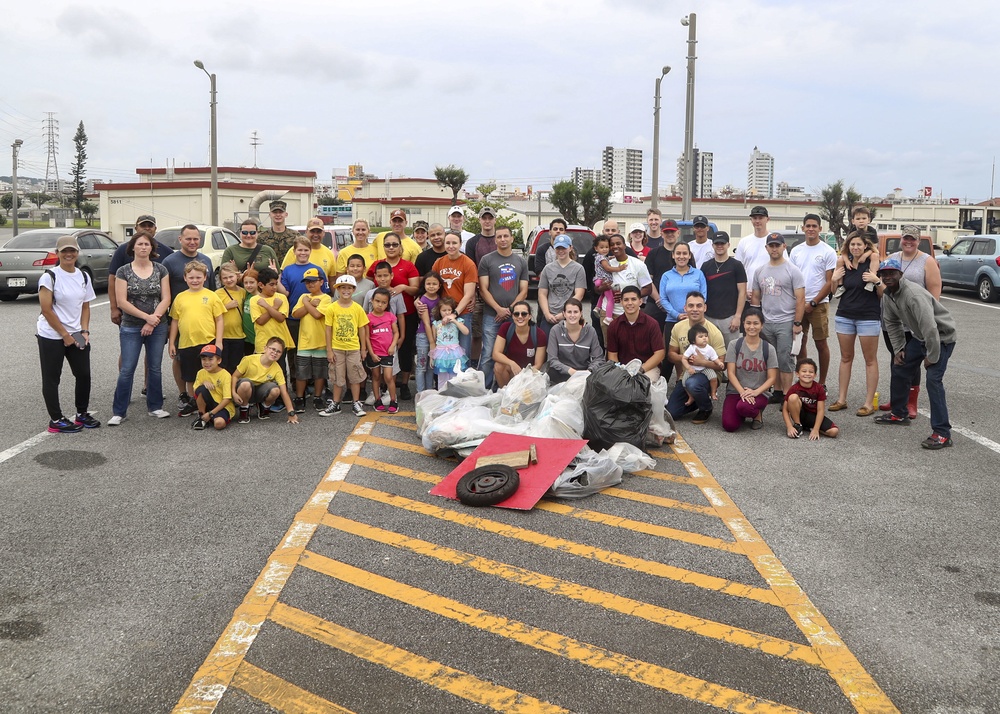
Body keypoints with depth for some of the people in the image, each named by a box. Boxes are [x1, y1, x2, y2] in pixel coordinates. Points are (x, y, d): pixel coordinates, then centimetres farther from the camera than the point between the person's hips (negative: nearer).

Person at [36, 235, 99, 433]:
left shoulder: (84, 277, 6)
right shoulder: (49, 277, -11)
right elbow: (46, 310, -14)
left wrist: (84, 331, -2)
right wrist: (65, 335, -13)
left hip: (76, 335, 6)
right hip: (51, 336, -5)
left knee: (84, 374, 7)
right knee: (51, 378, 3)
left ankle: (82, 414, 23)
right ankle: (56, 420, 10)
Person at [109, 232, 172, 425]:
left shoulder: (161, 270, 4)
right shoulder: (123, 271, -1)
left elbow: (165, 299, -1)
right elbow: (122, 302, -7)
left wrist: (153, 320, -12)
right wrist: (147, 316, -14)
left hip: (157, 327, 2)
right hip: (131, 328, -2)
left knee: (155, 368, 9)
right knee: (126, 370, -3)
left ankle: (154, 407, 21)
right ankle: (118, 412, 5)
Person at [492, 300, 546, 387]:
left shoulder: (539, 335, -14)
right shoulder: (505, 328, -11)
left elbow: (538, 365, -10)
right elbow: (496, 354, -17)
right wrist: (512, 364, -35)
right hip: (510, 370, 1)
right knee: (499, 366, -29)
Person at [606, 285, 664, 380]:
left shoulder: (651, 324, -5)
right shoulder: (614, 326, 2)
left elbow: (660, 353, -6)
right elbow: (612, 354, 6)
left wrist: (641, 369, -17)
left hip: (648, 367, -2)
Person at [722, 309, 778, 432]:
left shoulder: (768, 349, 1)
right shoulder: (734, 345, 0)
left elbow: (772, 378, -1)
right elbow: (731, 373, -3)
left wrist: (755, 392, -17)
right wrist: (742, 392, -18)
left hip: (758, 393, -1)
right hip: (735, 392, 1)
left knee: (743, 407, -36)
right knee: (729, 425, -21)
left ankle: (758, 414, 1)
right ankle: (742, 415, 16)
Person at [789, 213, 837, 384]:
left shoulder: (828, 252, -4)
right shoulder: (795, 251, 9)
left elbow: (830, 282, -7)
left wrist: (813, 303, -12)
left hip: (818, 304, -4)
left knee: (821, 344, 1)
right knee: (800, 343, 8)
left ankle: (822, 383, 9)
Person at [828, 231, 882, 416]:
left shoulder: (871, 263, -8)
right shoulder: (845, 263, 6)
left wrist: (876, 281, -25)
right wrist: (834, 279, -3)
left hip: (868, 316, -5)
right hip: (845, 315, 5)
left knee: (870, 360, 2)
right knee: (846, 358, 11)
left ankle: (869, 403, 6)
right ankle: (841, 399, 18)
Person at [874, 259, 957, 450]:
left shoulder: (913, 294, -31)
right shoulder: (888, 295, -2)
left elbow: (930, 327, -35)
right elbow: (892, 323, 11)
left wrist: (932, 356, -27)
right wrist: (898, 349, 5)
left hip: (942, 337, -9)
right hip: (919, 336, 9)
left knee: (933, 379, -20)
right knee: (900, 368, 15)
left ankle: (942, 433, -19)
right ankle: (899, 414, 34)